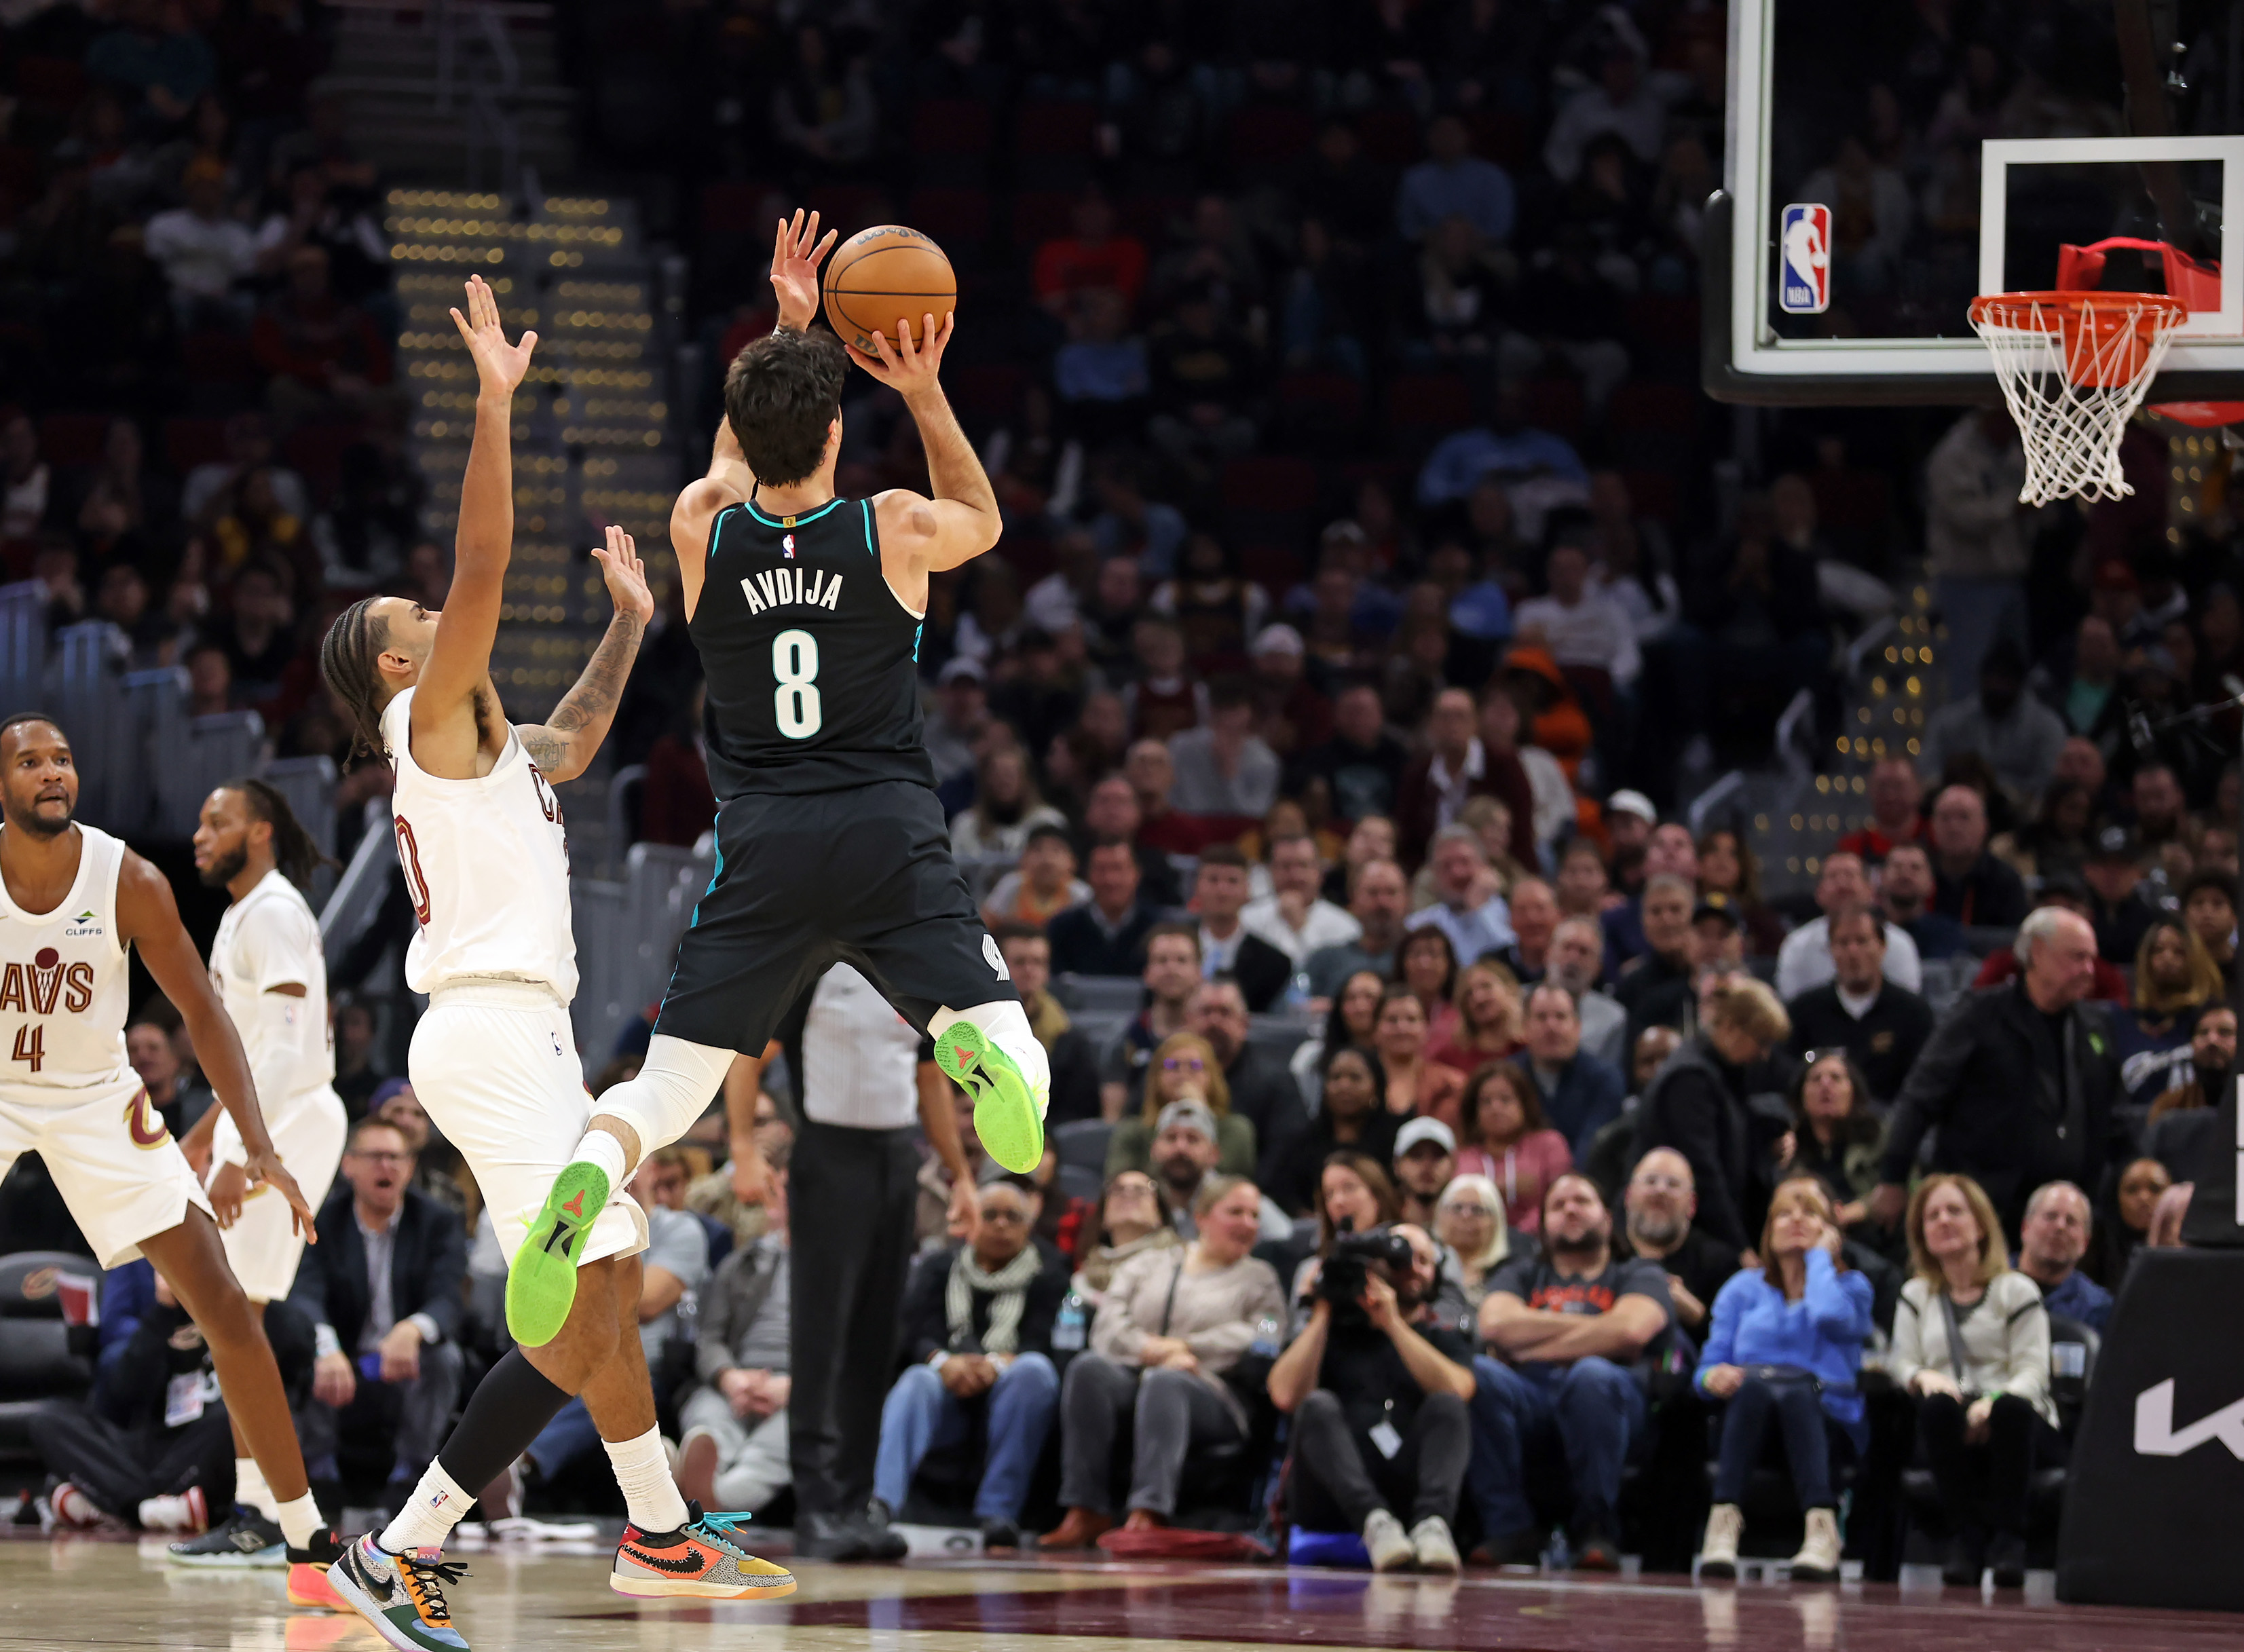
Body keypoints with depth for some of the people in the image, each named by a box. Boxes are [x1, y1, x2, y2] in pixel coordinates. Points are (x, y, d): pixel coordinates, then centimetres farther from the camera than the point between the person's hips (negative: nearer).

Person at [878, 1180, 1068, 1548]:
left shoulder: (1047, 1274, 17)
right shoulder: (937, 1267, 19)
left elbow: (1040, 1342, -1)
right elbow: (918, 1334, 2)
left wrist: (998, 1363, -24)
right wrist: (944, 1362, -22)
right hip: (950, 1394, 0)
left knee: (1034, 1370, -33)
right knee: (916, 1382, -33)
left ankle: (999, 1513, -37)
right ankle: (880, 1502, -60)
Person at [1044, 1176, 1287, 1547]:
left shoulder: (1258, 1278, 20)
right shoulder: (1147, 1266, 25)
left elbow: (1260, 1342, 1)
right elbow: (1108, 1328, 9)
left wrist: (1180, 1347, -5)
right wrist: (1155, 1351, -11)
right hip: (1132, 1378, 2)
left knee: (1165, 1382, -37)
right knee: (1089, 1368, -31)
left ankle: (1148, 1514, -55)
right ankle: (1086, 1513, -35)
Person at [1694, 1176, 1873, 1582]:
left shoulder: (1851, 1286, 16)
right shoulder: (1744, 1288, 21)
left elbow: (1831, 1318, -11)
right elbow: (1707, 1368, 11)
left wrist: (1819, 1256, 6)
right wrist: (1714, 1377, -14)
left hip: (1826, 1421, -1)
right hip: (1748, 1416, 1)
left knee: (1795, 1391, -37)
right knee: (1753, 1385, -35)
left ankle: (1822, 1528, -54)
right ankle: (1723, 1522, -50)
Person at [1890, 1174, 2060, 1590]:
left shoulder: (2016, 1290, 10)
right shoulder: (1916, 1296, 24)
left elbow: (2032, 1370, -3)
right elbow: (1901, 1361, 12)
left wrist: (1994, 1402, -24)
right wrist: (1923, 1377, -14)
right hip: (1952, 1435, 2)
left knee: (2012, 1409, -39)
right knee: (1938, 1404, -35)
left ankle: (2009, 1539, -34)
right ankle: (1965, 1537, -34)